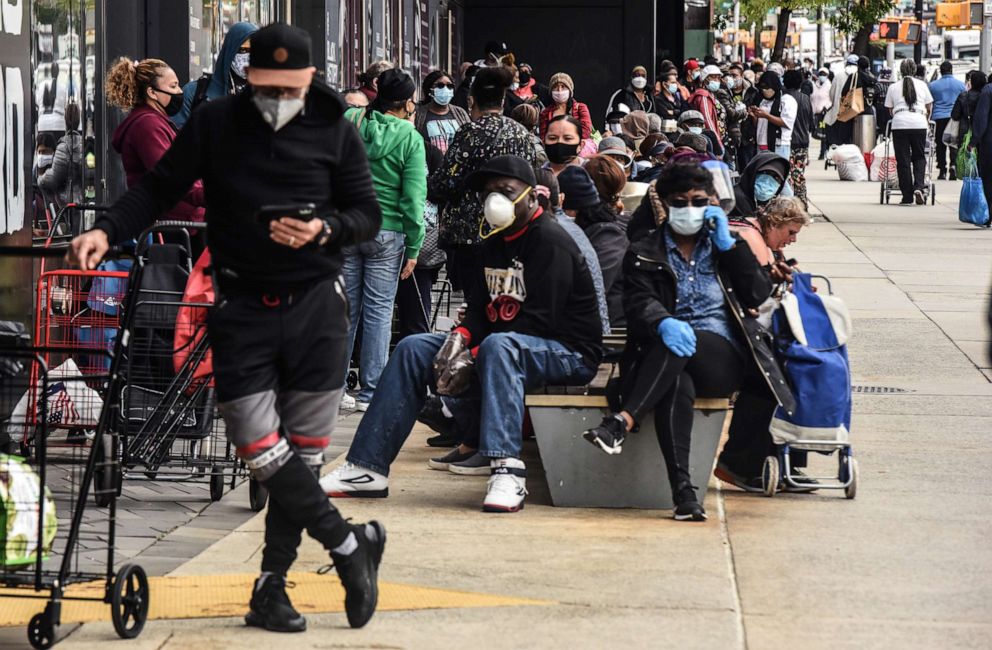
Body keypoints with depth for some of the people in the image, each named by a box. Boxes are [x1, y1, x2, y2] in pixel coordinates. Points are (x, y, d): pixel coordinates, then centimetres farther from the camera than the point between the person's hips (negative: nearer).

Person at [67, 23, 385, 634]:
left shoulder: (335, 130, 0)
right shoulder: (216, 123, 0)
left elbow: (368, 214, 4)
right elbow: (160, 187, 3)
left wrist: (324, 231, -17)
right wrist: (107, 230, -13)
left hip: (315, 305, 0)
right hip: (243, 308, 0)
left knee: (304, 449, 2)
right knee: (258, 446, -9)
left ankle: (272, 587, 13)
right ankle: (351, 544, 7)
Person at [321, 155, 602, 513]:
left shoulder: (550, 242, -14)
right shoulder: (496, 242, 14)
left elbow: (538, 321, -22)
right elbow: (481, 306, 15)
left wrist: (475, 357, -24)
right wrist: (462, 337, -9)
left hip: (567, 352, -9)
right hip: (501, 351, 9)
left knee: (498, 346, -40)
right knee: (413, 349, 0)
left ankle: (507, 472, -50)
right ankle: (367, 467, -5)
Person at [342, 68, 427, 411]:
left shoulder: (348, 123, 0)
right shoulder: (410, 139, -7)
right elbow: (413, 198, -9)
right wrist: (413, 247, -4)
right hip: (386, 234, -3)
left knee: (343, 309, 10)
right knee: (378, 311, 5)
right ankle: (370, 392, 6)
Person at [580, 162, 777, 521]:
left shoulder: (728, 245, 22)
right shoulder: (644, 253, 15)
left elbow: (759, 294, 7)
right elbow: (639, 303, -4)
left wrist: (727, 244, 1)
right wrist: (664, 323, -27)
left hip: (722, 359, 1)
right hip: (667, 361, -1)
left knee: (679, 348, -35)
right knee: (677, 385, -38)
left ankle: (622, 422, -47)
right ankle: (683, 492, -49)